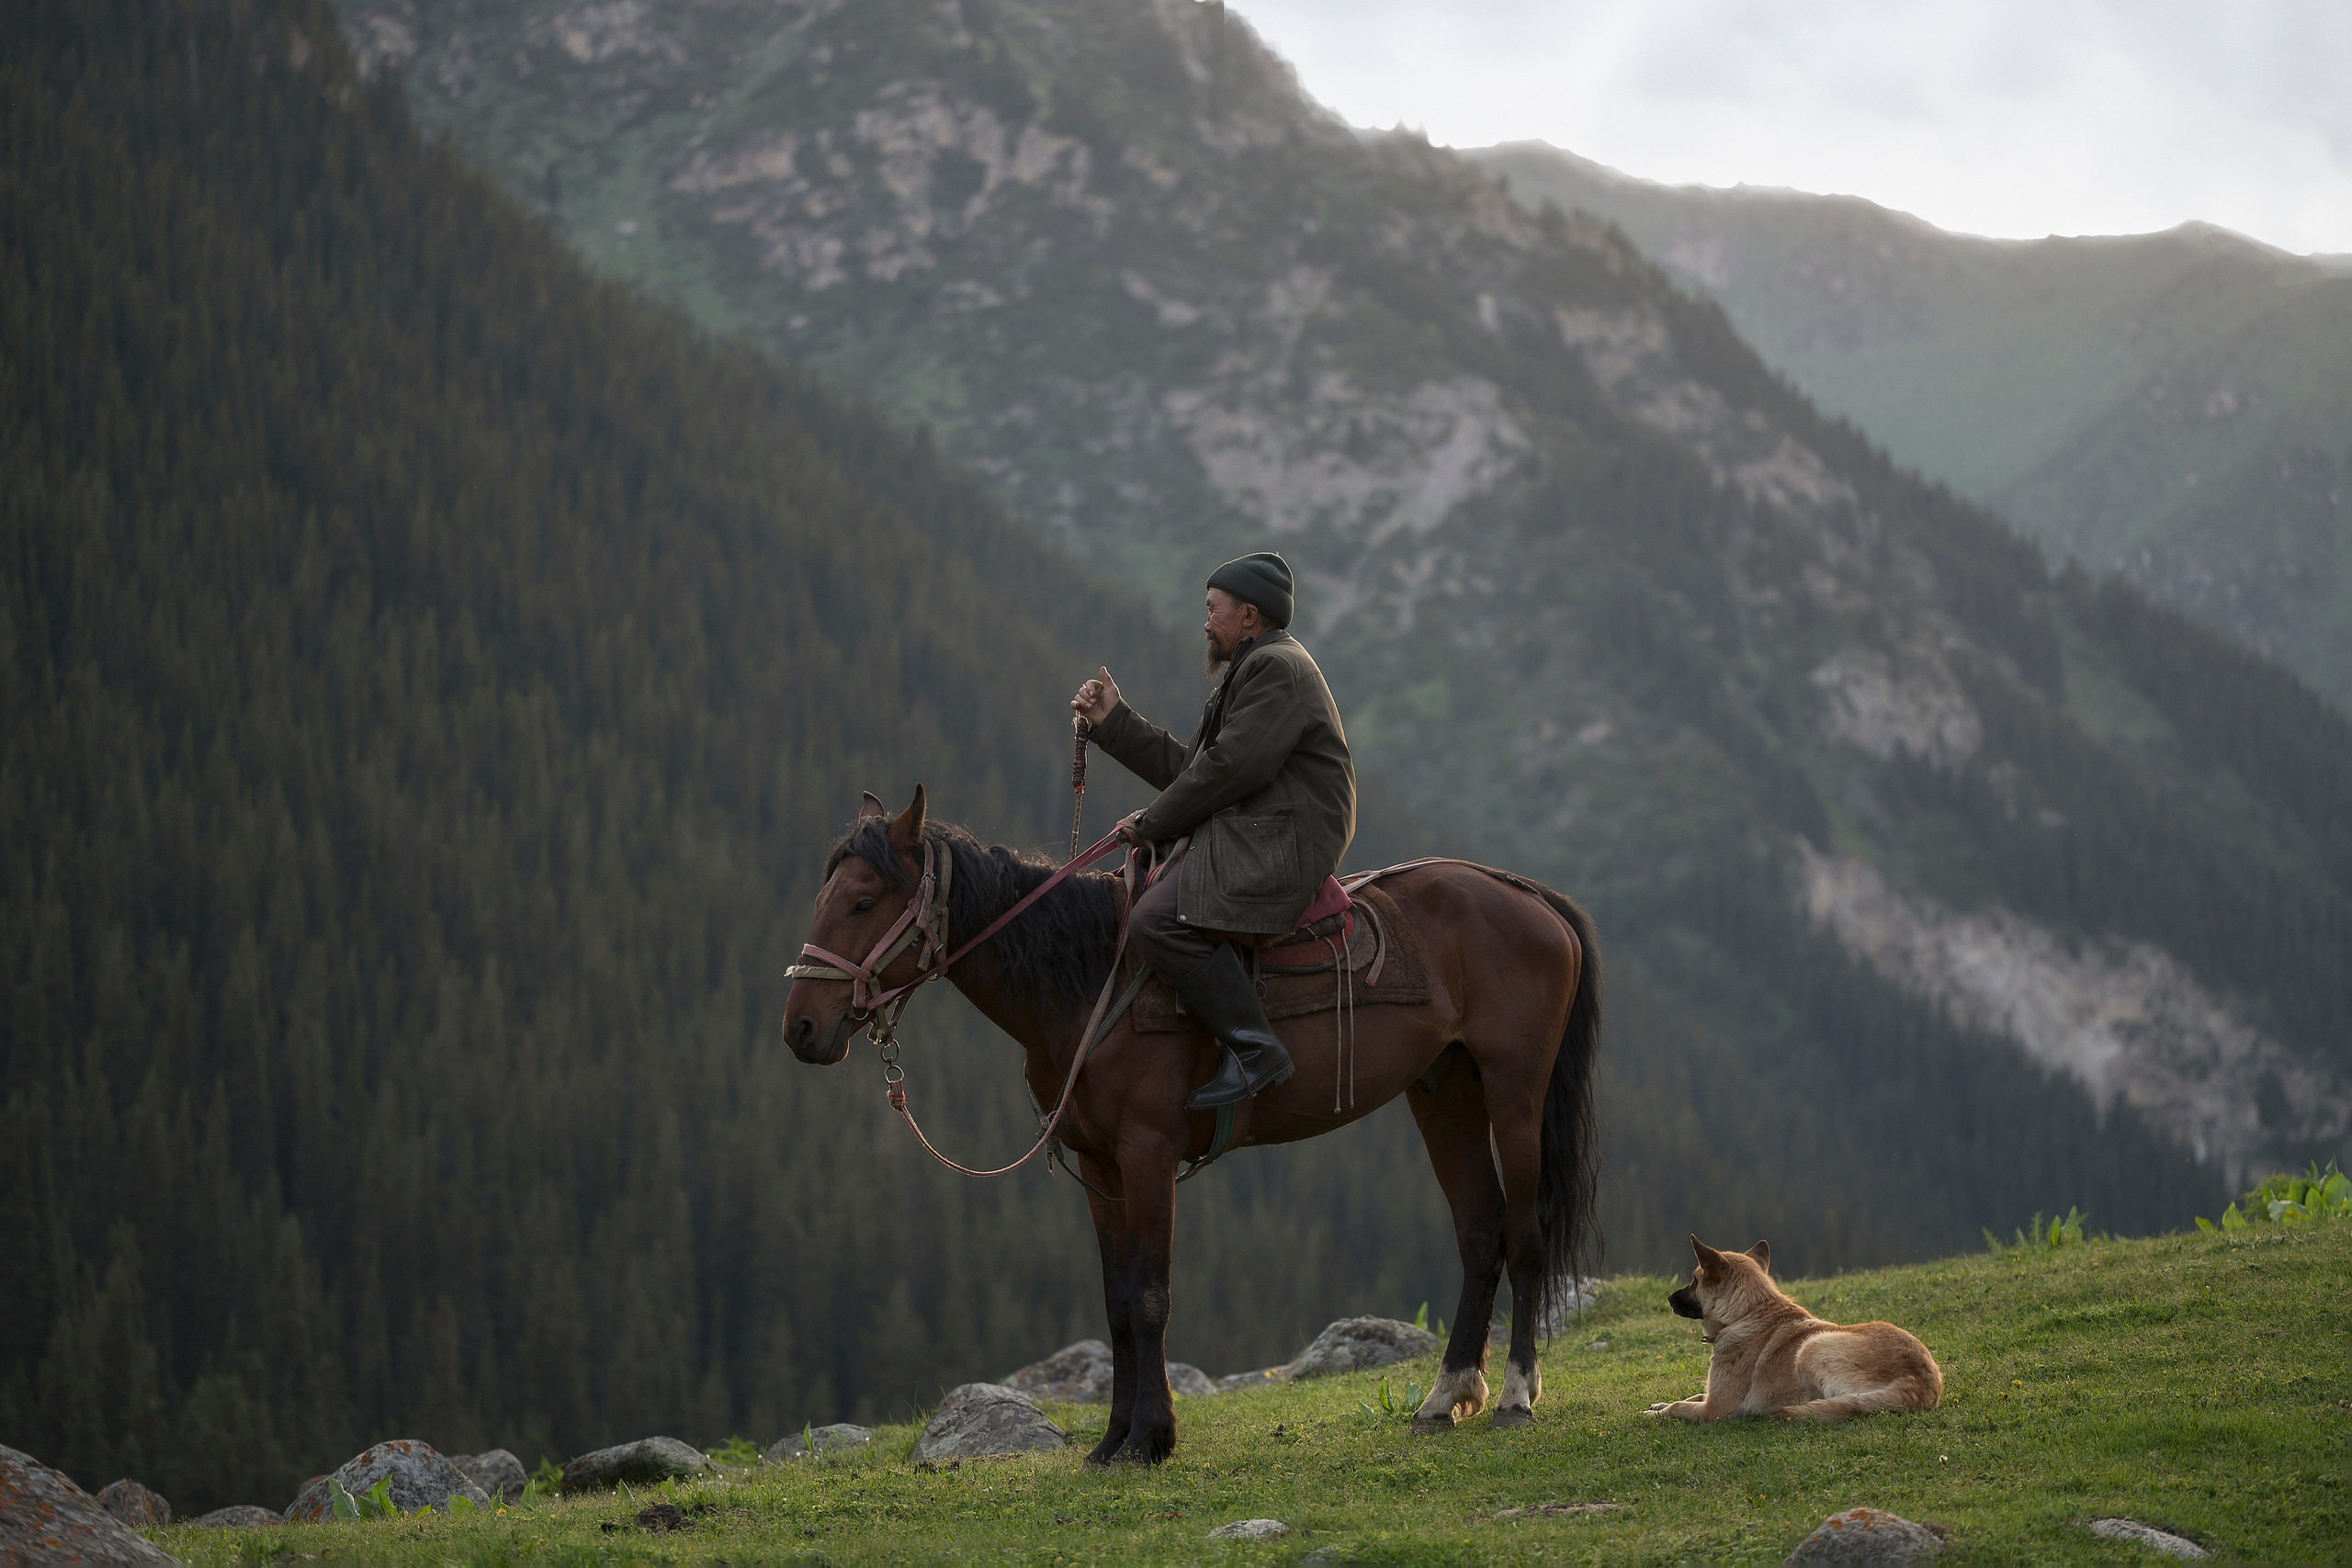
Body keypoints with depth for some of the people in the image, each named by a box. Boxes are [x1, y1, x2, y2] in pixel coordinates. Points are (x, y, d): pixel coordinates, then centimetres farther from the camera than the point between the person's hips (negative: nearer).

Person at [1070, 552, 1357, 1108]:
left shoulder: (1278, 667, -9)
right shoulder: (1248, 672, 26)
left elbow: (1233, 767, -17)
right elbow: (1188, 765, 22)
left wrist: (1154, 823, -9)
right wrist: (1112, 721, 20)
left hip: (1279, 844, -12)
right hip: (1247, 838, 12)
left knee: (1157, 921, -28)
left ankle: (1253, 1048, -26)